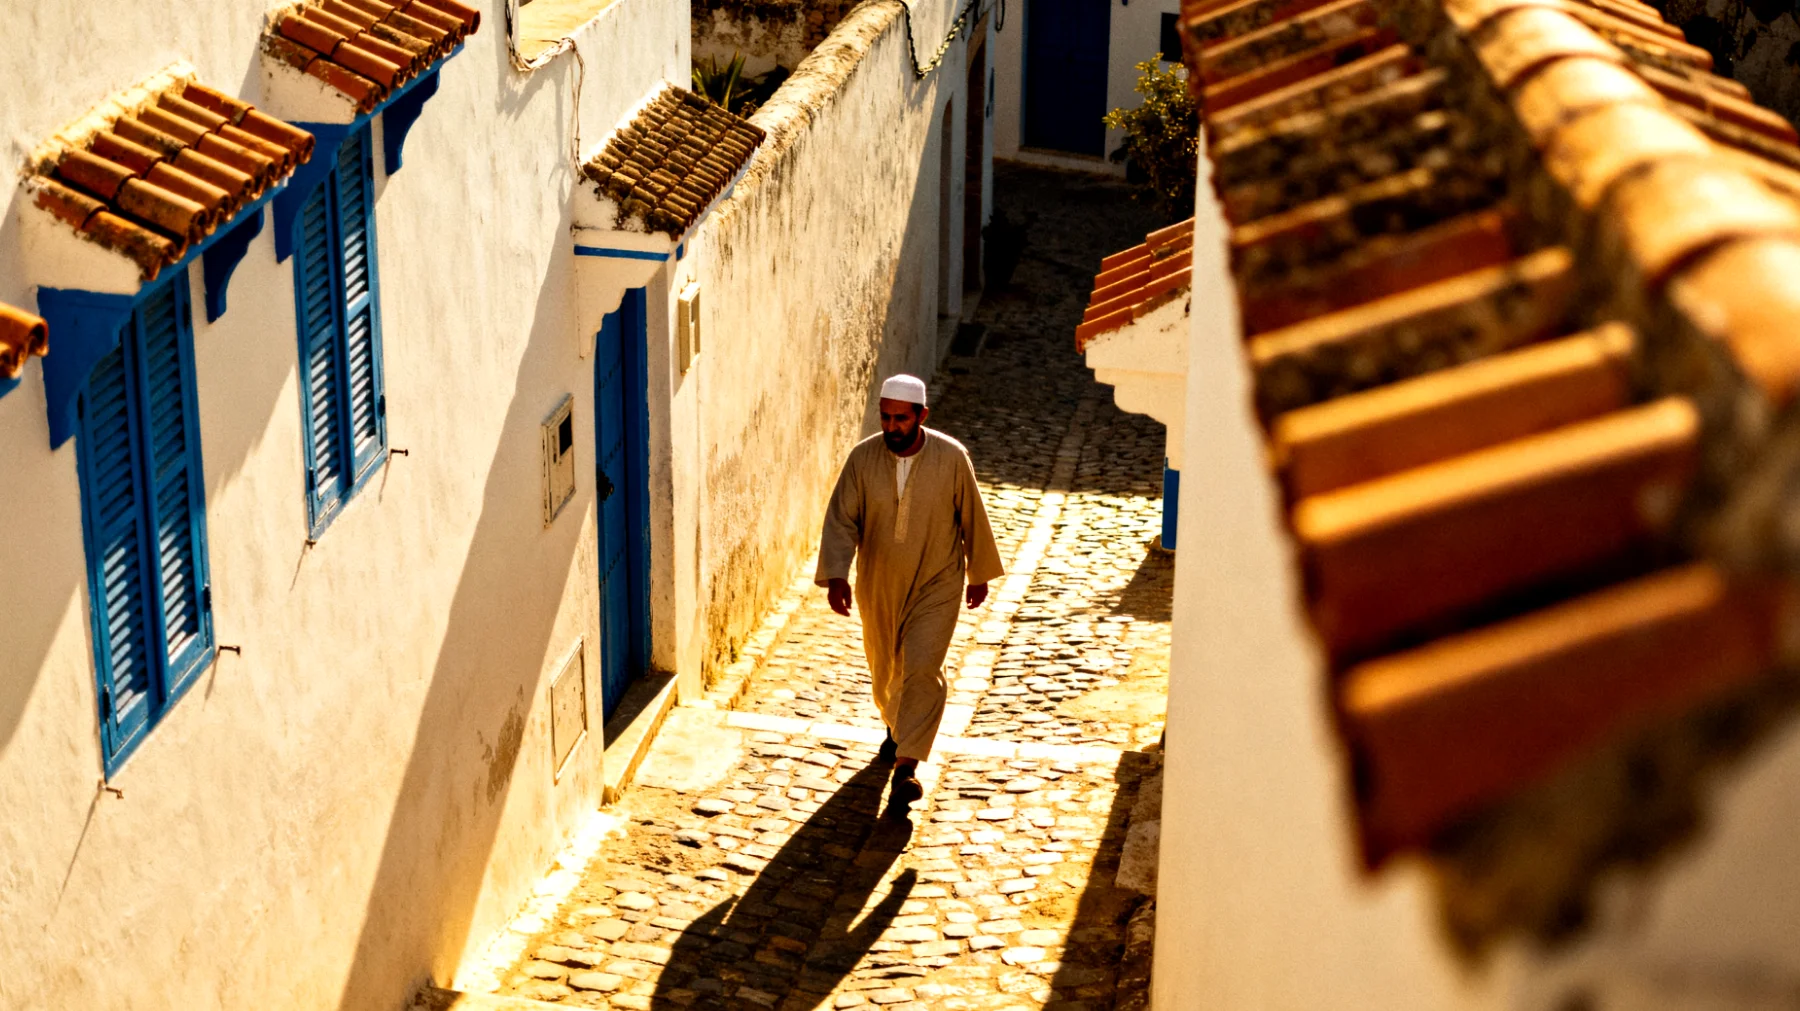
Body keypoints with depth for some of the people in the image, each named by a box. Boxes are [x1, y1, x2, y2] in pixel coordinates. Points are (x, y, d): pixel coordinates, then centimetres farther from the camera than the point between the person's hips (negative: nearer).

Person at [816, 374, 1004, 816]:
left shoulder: (951, 458, -14)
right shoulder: (863, 458, -12)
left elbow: (973, 518, -2)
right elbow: (841, 520, -12)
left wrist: (980, 575, 7)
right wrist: (836, 576, -25)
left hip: (936, 585, -3)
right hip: (879, 586, 3)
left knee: (922, 670, -15)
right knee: (885, 670, 19)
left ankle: (906, 767, -14)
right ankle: (897, 725, 49)